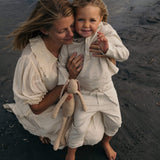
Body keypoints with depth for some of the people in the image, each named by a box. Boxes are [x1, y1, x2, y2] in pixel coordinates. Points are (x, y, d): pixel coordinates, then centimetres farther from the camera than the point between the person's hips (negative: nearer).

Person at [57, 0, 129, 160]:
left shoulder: (107, 32, -16)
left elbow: (124, 54, -14)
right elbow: (62, 65, -9)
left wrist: (108, 48, -33)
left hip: (105, 88, 3)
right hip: (83, 92, -2)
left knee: (115, 122, 17)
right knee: (79, 127, -2)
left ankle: (105, 142, 50)